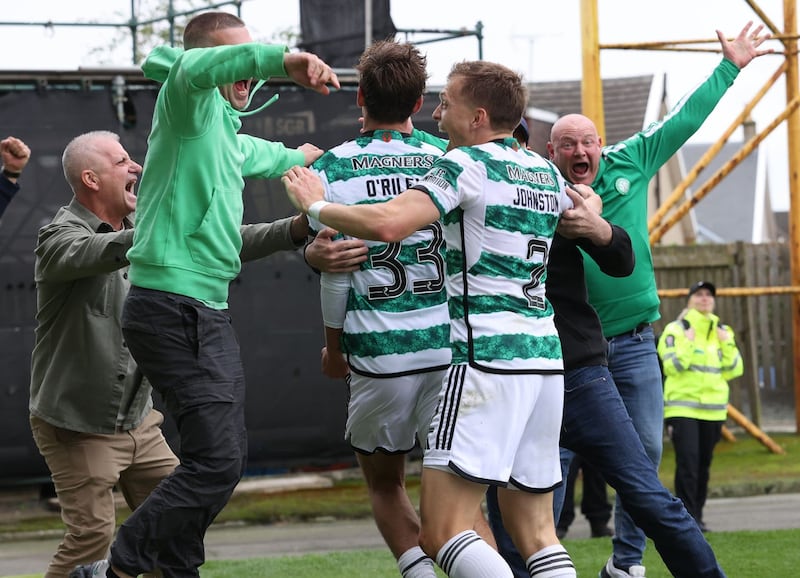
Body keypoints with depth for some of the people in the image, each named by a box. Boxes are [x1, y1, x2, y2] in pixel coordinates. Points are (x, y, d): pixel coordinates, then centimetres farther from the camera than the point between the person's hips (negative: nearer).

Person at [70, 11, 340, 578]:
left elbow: (256, 154, 46)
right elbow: (195, 68, -34)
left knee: (228, 454, 14)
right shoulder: (189, 103, -8)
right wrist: (281, 59, -47)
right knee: (216, 458, -16)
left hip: (209, 314, 10)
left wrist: (296, 157, 65)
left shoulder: (227, 128, 21)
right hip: (173, 308, -10)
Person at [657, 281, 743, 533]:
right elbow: (672, 366, -11)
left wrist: (727, 343, -4)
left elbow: (735, 370, 9)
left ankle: (697, 515, 14)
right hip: (683, 406, -5)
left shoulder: (722, 331, 14)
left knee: (704, 465, 6)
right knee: (688, 462, -14)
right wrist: (688, 341, -18)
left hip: (713, 408, 5)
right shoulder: (676, 329, -1)